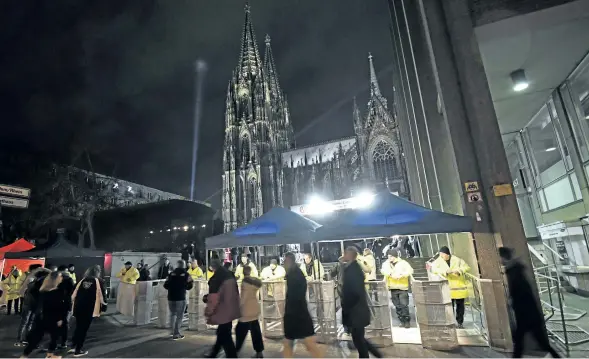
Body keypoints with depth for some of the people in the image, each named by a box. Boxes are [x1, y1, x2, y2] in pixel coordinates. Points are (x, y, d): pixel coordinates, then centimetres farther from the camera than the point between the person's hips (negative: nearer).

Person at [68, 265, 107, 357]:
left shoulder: (82, 280, 10)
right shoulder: (99, 281, -5)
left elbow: (74, 294, 15)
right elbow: (102, 296, -6)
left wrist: (74, 305, 27)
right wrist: (103, 308, 5)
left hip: (78, 307, 5)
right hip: (89, 309, -5)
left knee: (78, 327, 24)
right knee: (84, 329, 7)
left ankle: (73, 346, 31)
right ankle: (78, 350, 15)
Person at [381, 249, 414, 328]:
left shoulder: (403, 263, -2)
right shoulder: (386, 264, 8)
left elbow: (410, 270, -11)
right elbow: (383, 270, -8)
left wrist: (401, 275, -22)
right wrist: (390, 273, -24)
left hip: (402, 287, -4)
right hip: (393, 288, 4)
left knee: (404, 305, -7)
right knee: (397, 306, 8)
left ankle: (407, 321, 6)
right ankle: (402, 322, 19)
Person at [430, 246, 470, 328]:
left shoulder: (457, 260, 4)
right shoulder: (438, 261, 2)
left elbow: (466, 267, 5)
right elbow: (434, 269, -13)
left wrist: (459, 270, -14)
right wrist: (445, 271, -27)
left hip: (459, 286, 1)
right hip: (448, 288, -1)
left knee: (460, 305, 11)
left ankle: (460, 322, 25)